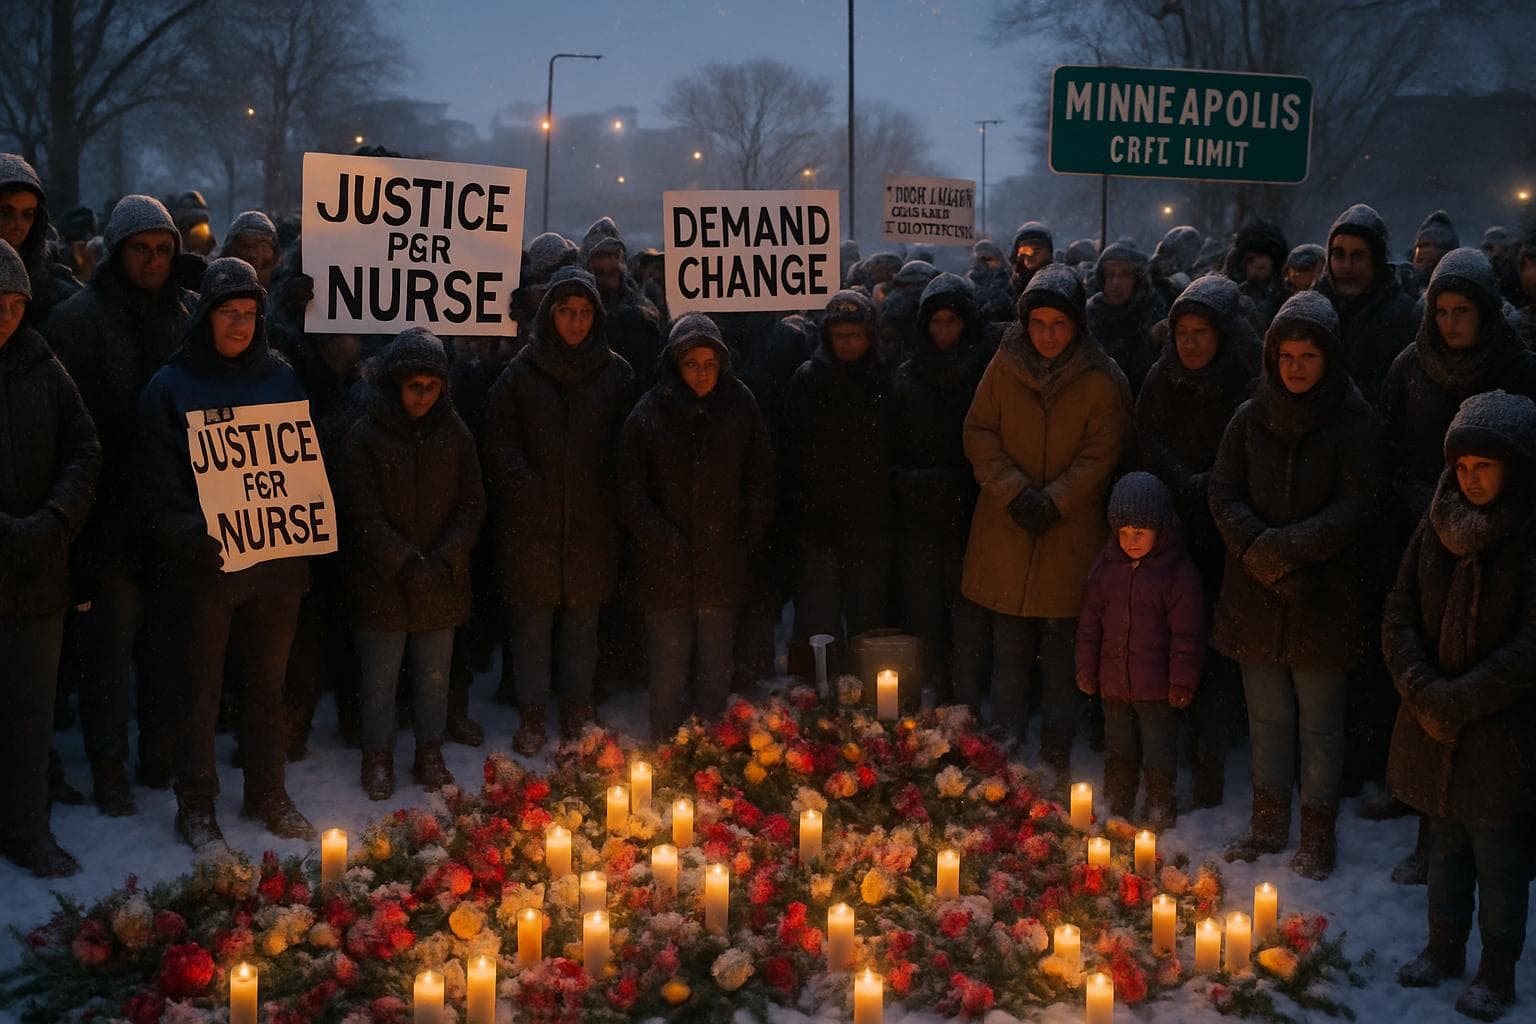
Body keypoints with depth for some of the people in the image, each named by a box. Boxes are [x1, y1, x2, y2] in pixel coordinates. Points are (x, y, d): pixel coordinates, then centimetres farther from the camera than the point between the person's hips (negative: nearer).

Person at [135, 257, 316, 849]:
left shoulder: (281, 379, 7)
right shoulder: (170, 388, -4)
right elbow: (156, 488, -7)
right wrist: (196, 540, -22)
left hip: (276, 558, 3)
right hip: (203, 565, -3)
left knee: (266, 683, 13)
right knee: (199, 689, 6)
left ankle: (268, 795, 27)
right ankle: (196, 806, 18)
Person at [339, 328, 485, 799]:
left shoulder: (454, 433, 2)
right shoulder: (365, 436, -8)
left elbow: (472, 506, 3)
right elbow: (365, 516, -10)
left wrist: (445, 561, -9)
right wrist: (406, 564, -17)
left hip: (442, 581, 3)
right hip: (382, 582, -2)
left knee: (435, 675, 11)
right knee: (380, 676, 5)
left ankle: (430, 753, 26)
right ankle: (378, 759, 20)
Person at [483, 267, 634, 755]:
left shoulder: (616, 373, 5)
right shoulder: (521, 373, 0)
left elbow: (626, 446, 7)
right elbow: (499, 445, 1)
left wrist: (611, 494, -5)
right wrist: (526, 487, -11)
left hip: (592, 525, 1)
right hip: (530, 524, -1)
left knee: (583, 621, 9)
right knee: (531, 622, 3)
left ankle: (577, 712, 21)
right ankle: (531, 717, 13)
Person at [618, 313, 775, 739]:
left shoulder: (741, 407, 4)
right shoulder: (649, 414, -3)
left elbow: (761, 480, 10)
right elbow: (631, 493, -3)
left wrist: (747, 540, 1)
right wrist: (666, 542, -11)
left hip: (722, 562, 2)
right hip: (666, 568, -2)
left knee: (717, 667, 9)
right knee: (668, 666, 2)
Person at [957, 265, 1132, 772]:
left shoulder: (1104, 380, -4)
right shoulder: (1005, 365, 2)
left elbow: (1100, 456, -4)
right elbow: (979, 433, 2)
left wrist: (1052, 502, -15)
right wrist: (1014, 492, -10)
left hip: (1070, 535, -1)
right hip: (1005, 533, 2)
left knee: (1060, 653, 5)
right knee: (1008, 650, 6)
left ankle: (1056, 759, 16)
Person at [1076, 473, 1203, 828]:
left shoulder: (1178, 572, -12)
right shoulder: (1105, 568, 2)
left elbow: (1187, 632, -10)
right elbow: (1090, 621, 9)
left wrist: (1183, 681, -10)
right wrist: (1087, 669, 9)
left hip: (1157, 687, -5)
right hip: (1113, 681, 5)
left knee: (1158, 751, 7)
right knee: (1118, 749, 18)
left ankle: (1160, 810, 23)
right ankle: (1116, 807, 32)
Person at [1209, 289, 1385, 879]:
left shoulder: (1355, 424, -6)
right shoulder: (1251, 418, 4)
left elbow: (1356, 509, -12)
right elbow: (1223, 496, 1)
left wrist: (1282, 549, -19)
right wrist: (1264, 555, -14)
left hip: (1325, 596, -3)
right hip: (1255, 594, 3)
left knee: (1319, 721, 5)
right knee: (1267, 714, 14)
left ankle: (1318, 833, 19)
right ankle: (1268, 823, 28)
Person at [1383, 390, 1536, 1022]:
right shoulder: (1439, 524, 1)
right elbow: (1398, 618, 3)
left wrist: (1459, 701, -19)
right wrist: (1421, 691, -10)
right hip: (1432, 726, 5)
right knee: (1445, 842, 19)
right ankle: (1444, 949, 36)